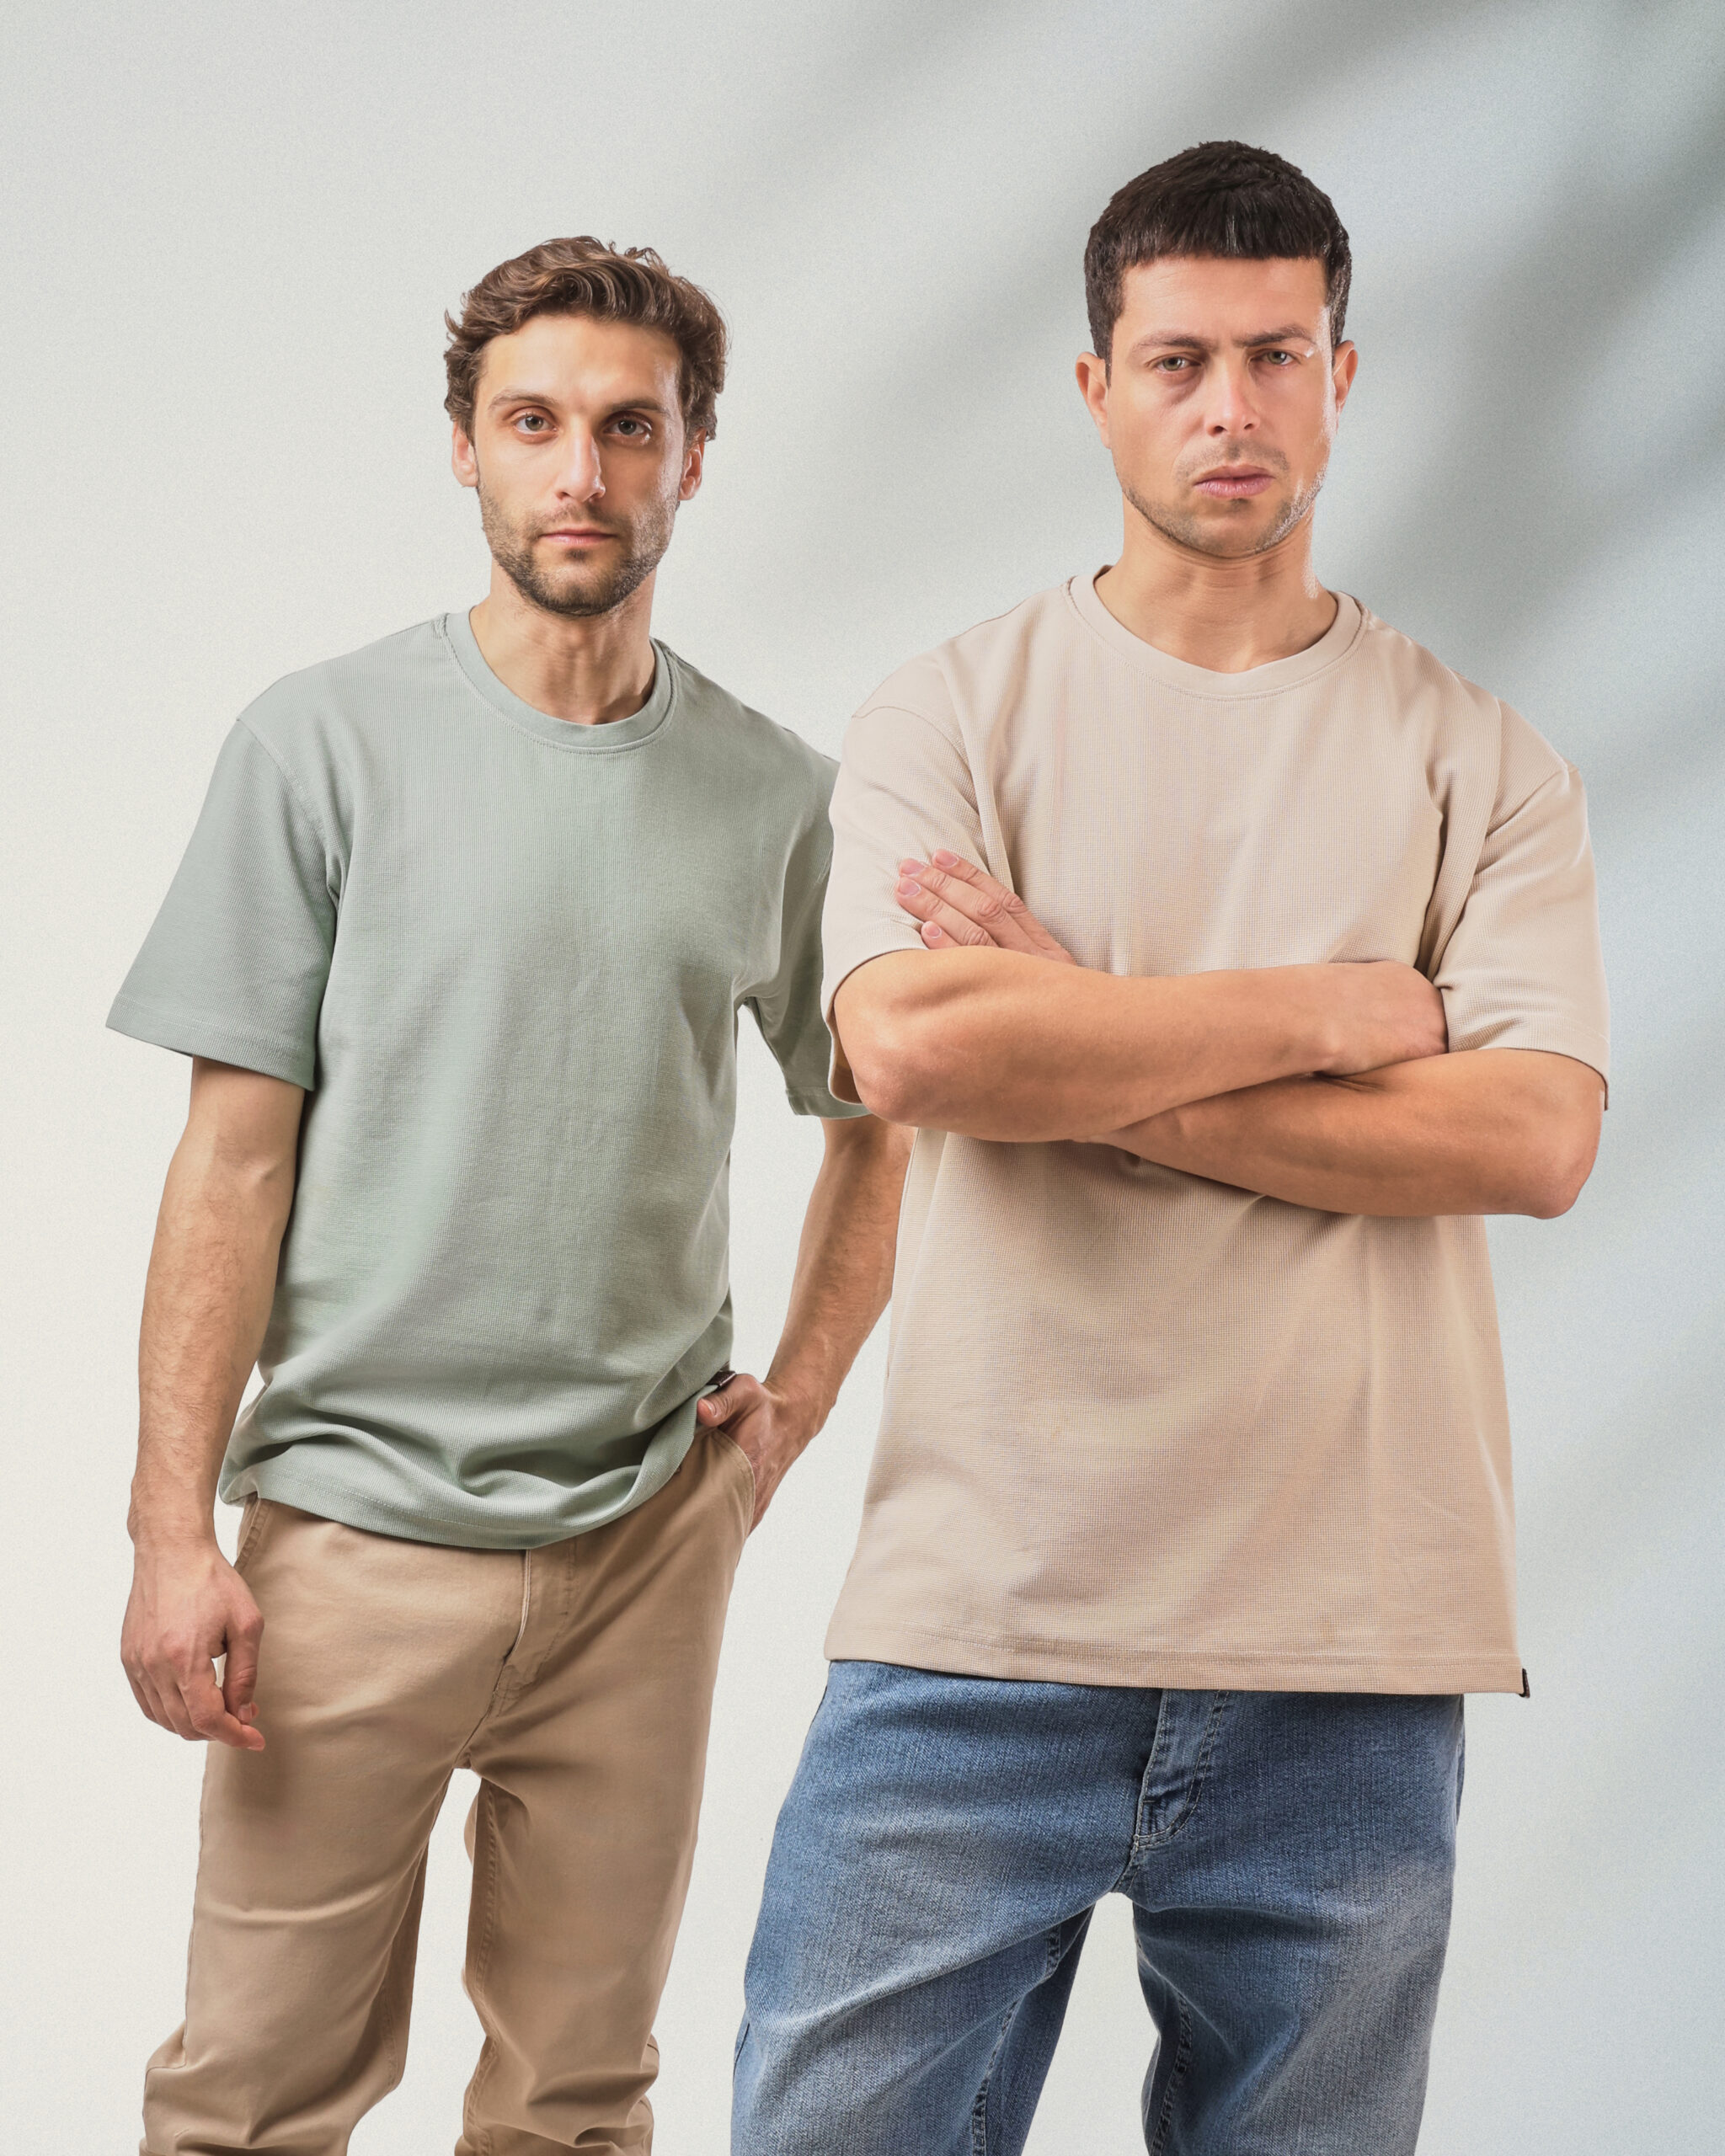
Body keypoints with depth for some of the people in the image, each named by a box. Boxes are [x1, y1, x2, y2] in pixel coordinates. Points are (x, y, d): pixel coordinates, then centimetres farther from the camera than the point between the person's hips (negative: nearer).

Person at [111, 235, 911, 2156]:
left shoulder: (774, 795, 6)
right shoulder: (324, 743, -1)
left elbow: (876, 1123, 20)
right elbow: (234, 1153, -3)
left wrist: (799, 1393, 7)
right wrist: (172, 1529, -8)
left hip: (649, 1533, 2)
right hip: (355, 1519, -2)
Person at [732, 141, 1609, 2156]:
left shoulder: (1478, 762, 8)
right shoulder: (949, 715, 6)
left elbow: (1531, 1137, -6)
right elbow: (907, 1046, -12)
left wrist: (1094, 1059, -10)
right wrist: (1340, 1012, -7)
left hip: (1347, 1649, 1)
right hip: (977, 1614, -1)